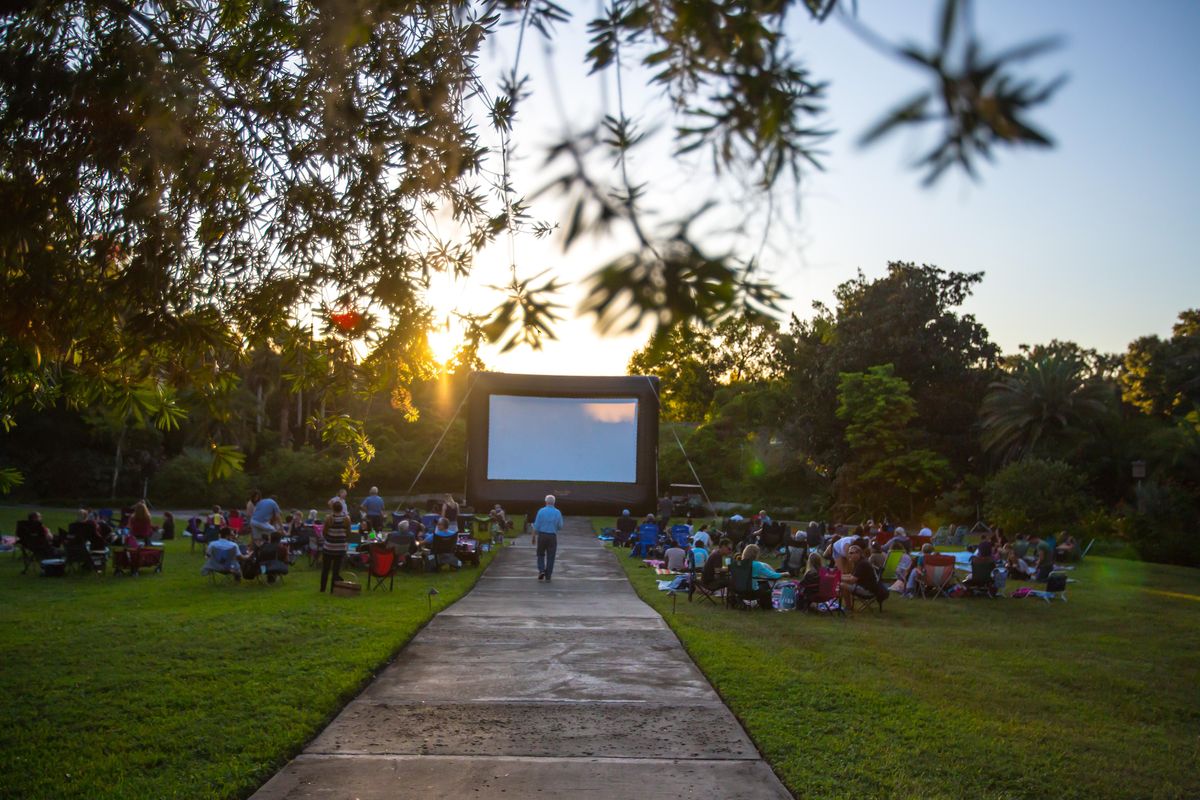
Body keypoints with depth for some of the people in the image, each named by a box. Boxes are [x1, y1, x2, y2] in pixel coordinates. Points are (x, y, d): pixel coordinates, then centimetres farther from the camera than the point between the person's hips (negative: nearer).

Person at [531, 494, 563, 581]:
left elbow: (536, 525, -6)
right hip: (552, 537, 0)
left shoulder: (541, 511, -5)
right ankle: (548, 576, 6)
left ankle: (541, 570, -2)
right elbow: (560, 527, 2)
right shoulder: (558, 512, -2)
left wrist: (534, 537, 3)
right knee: (550, 557, 6)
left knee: (541, 554, 16)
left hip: (542, 535, 0)